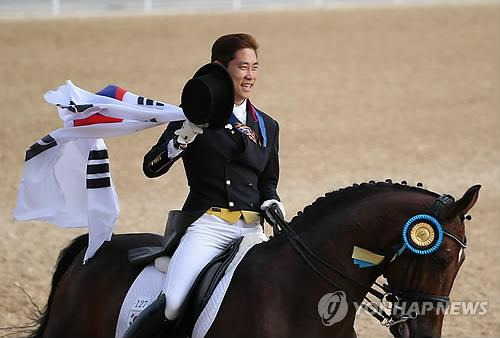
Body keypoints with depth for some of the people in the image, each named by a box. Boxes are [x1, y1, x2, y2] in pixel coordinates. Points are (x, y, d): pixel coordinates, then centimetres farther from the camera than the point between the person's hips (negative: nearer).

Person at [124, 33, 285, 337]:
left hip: (252, 229, 5)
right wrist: (186, 134, -18)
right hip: (207, 224, -5)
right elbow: (152, 167, -3)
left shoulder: (267, 126, 16)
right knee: (173, 305, -23)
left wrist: (272, 203, 2)